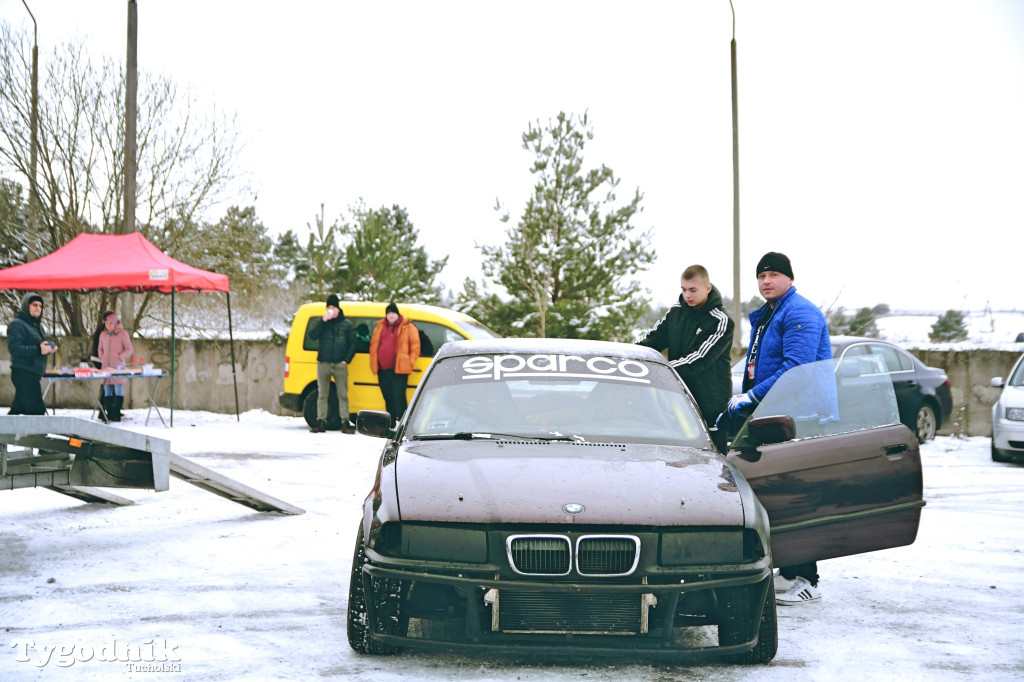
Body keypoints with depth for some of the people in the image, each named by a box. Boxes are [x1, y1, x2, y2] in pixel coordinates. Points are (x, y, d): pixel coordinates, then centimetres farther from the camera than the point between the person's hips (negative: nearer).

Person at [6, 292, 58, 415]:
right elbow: (14, 348, -20)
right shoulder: (17, 324, -9)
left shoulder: (37, 325, 20)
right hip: (23, 373, -10)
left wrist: (48, 348, 5)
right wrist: (38, 350, -27)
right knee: (37, 410, -14)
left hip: (33, 375, 10)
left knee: (18, 408, 12)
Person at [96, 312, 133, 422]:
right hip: (105, 366, 5)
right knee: (107, 391, 5)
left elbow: (129, 350, 0)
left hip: (118, 366, -5)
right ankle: (108, 414, 9)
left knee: (118, 390, -5)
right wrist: (101, 357, 6)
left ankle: (116, 414, -3)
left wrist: (119, 357, -12)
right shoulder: (103, 334, 12)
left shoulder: (123, 334, -2)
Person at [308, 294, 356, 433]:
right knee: (322, 394, 3)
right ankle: (321, 421, 6)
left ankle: (345, 422, 0)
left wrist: (347, 360, -4)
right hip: (323, 364, 1)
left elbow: (352, 344, 7)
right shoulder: (320, 322, 9)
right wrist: (323, 321, -15)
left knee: (343, 394, -2)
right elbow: (312, 334, -9)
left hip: (340, 364, -1)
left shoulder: (346, 324, 7)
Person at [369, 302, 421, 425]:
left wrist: (409, 362, -4)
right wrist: (374, 364, 12)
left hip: (399, 369, -5)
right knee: (388, 398, 9)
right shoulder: (380, 327, 17)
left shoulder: (408, 328, 3)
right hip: (383, 369, 5)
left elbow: (415, 346, 2)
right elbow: (373, 346, 21)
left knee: (399, 397, -12)